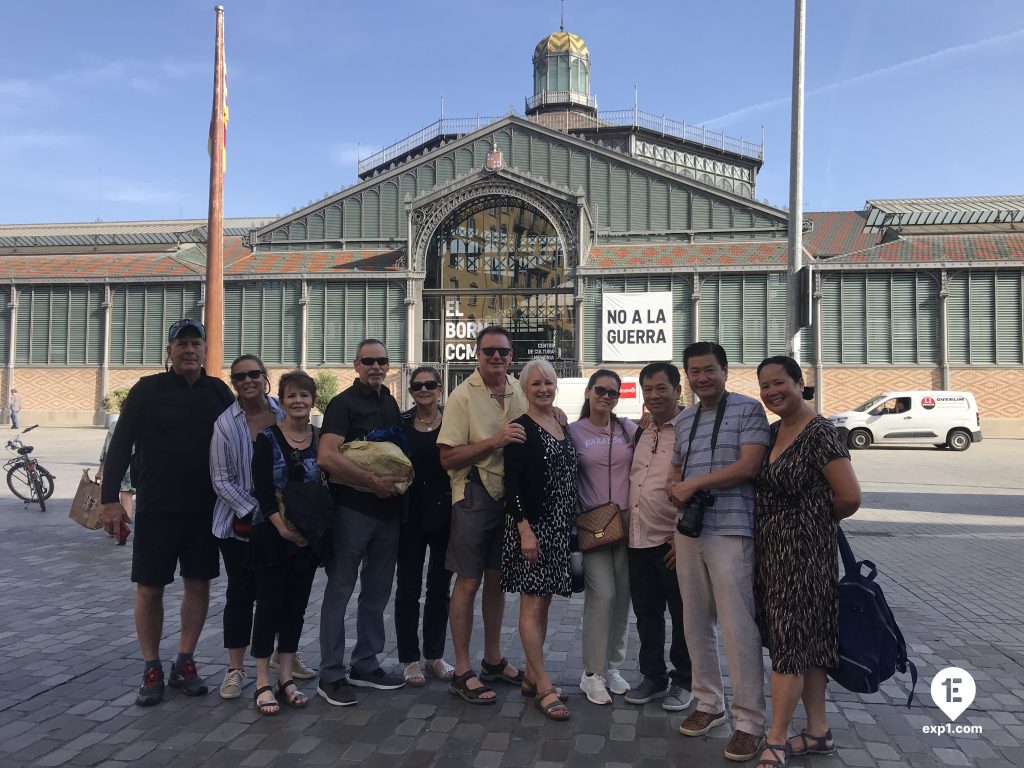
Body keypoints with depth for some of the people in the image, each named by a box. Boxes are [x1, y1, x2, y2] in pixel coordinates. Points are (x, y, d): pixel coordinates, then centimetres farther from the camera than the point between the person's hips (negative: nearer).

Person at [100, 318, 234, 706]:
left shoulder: (219, 391, 4)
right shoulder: (147, 390, -4)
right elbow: (120, 445, -4)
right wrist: (110, 499, -10)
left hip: (205, 509, 3)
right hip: (156, 509, -2)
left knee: (199, 584, 7)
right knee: (149, 588, 3)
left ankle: (184, 664, 21)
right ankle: (151, 669, 17)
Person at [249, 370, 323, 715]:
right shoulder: (268, 438, -4)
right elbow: (262, 489, -11)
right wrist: (282, 527, -19)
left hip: (307, 537, 4)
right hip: (271, 534, -3)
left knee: (296, 606, 9)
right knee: (269, 605, 0)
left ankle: (286, 679, 20)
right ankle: (263, 683, 10)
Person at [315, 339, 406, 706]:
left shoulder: (391, 404, 14)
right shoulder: (343, 404, -8)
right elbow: (326, 456, -21)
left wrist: (400, 481, 8)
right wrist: (373, 481, -20)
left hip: (387, 509, 7)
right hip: (352, 508, -7)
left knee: (377, 592, 14)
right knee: (340, 590, 1)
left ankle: (365, 666, 26)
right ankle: (331, 676, 9)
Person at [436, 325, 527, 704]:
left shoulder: (518, 392, 8)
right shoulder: (463, 396, -11)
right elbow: (448, 457, -16)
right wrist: (494, 441, -24)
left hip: (509, 494, 6)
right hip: (475, 495, -6)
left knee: (497, 578, 16)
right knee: (469, 581, 1)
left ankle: (493, 659, 30)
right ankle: (462, 671, 12)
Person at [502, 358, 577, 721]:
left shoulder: (563, 426, 13)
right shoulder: (521, 429, -9)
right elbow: (512, 484, -14)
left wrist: (571, 526, 15)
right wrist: (524, 530, -20)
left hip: (559, 527, 8)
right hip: (531, 525, -8)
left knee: (543, 602, 13)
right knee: (532, 604, -2)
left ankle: (531, 675, 24)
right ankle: (544, 687, 3)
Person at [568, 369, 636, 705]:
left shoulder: (629, 428, 7)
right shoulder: (573, 431, 0)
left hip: (627, 520, 3)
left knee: (622, 597, 8)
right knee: (602, 594, -10)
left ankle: (612, 666, 23)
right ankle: (592, 673, 3)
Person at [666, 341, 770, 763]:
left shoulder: (747, 409, -3)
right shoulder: (682, 421, 16)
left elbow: (750, 465, -13)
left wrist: (693, 484, -12)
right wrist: (676, 489, 2)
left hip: (730, 530, -6)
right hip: (688, 530, 7)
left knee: (738, 627, -6)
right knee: (696, 622, 12)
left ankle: (750, 721, 5)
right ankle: (709, 702, 26)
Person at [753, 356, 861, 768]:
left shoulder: (819, 433, -15)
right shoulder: (773, 432, 9)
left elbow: (849, 497, -19)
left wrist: (817, 520, -3)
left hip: (803, 552, -8)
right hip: (771, 550, 8)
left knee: (789, 642, -2)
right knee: (806, 642, 15)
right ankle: (818, 733, 27)